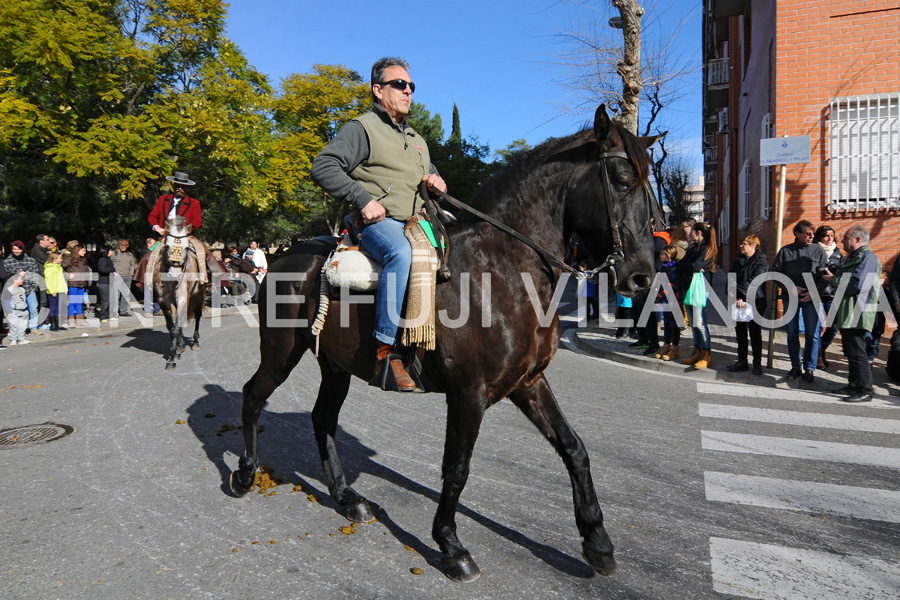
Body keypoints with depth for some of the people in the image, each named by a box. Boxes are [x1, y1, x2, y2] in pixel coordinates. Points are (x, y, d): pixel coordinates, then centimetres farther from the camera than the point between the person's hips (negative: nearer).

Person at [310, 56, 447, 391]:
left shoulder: (417, 140, 29)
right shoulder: (362, 128, 4)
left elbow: (433, 178, 39)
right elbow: (323, 167, -8)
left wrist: (438, 183, 13)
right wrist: (363, 199, -17)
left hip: (417, 222, 8)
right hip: (378, 222, -8)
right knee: (401, 252, -38)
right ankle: (385, 351, -37)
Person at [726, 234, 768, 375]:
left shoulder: (761, 262, -6)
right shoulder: (738, 261, 13)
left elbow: (754, 282, -17)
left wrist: (742, 298, -22)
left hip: (755, 303, -6)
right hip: (739, 303, 6)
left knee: (755, 334, 2)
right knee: (740, 333, 10)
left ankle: (757, 363, 12)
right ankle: (742, 361, 19)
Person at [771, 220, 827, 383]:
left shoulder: (818, 250, 3)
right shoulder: (785, 251, 4)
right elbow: (776, 272, 3)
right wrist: (790, 287, -9)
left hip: (811, 298, -1)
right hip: (790, 297, 1)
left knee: (812, 334, 0)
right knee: (792, 333, 7)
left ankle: (809, 368, 10)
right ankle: (795, 366, 18)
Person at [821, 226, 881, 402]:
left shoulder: (867, 257, -14)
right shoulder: (852, 257, 18)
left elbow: (857, 286, -24)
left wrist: (833, 279, -12)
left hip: (857, 314, -10)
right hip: (848, 314, 10)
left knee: (857, 353, -7)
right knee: (851, 352, 16)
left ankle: (865, 391, -1)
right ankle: (854, 386, 25)